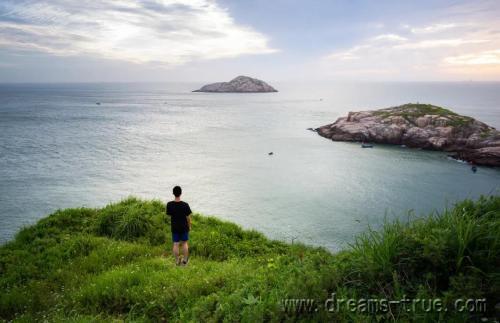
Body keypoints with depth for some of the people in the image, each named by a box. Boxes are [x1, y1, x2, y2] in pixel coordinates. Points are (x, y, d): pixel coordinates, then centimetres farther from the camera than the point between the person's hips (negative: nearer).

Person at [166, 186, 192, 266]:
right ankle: (185, 260, 24)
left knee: (176, 244, 10)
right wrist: (189, 226, 5)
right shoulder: (185, 205, -18)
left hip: (174, 227, 1)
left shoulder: (169, 204, -13)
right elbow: (188, 217, -10)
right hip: (184, 227, -1)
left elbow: (168, 214, 0)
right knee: (184, 243, 15)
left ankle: (177, 261, 19)